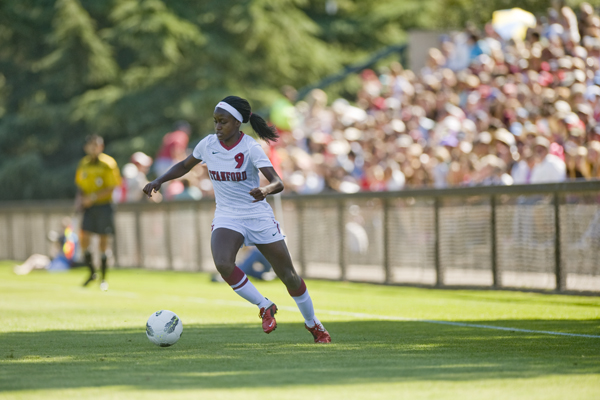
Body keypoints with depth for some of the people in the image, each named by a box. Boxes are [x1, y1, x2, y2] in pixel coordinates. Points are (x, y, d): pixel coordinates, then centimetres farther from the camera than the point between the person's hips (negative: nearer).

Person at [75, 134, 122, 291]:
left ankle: (103, 278, 12)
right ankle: (92, 273, 9)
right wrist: (80, 197, 0)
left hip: (104, 205, -3)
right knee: (83, 238, -11)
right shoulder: (83, 164, 8)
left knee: (103, 241, 0)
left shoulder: (108, 164, -6)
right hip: (89, 207, 3)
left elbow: (112, 187, -9)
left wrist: (93, 197, -17)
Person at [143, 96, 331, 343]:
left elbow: (278, 183, -26)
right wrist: (159, 181, 3)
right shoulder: (208, 144, -3)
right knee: (223, 264, -30)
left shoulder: (250, 148, -16)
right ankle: (264, 307, -8)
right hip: (226, 218, 2)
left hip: (258, 216, -2)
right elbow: (184, 166, 17)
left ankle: (313, 325, 29)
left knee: (289, 277, 3)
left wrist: (265, 190, -48)